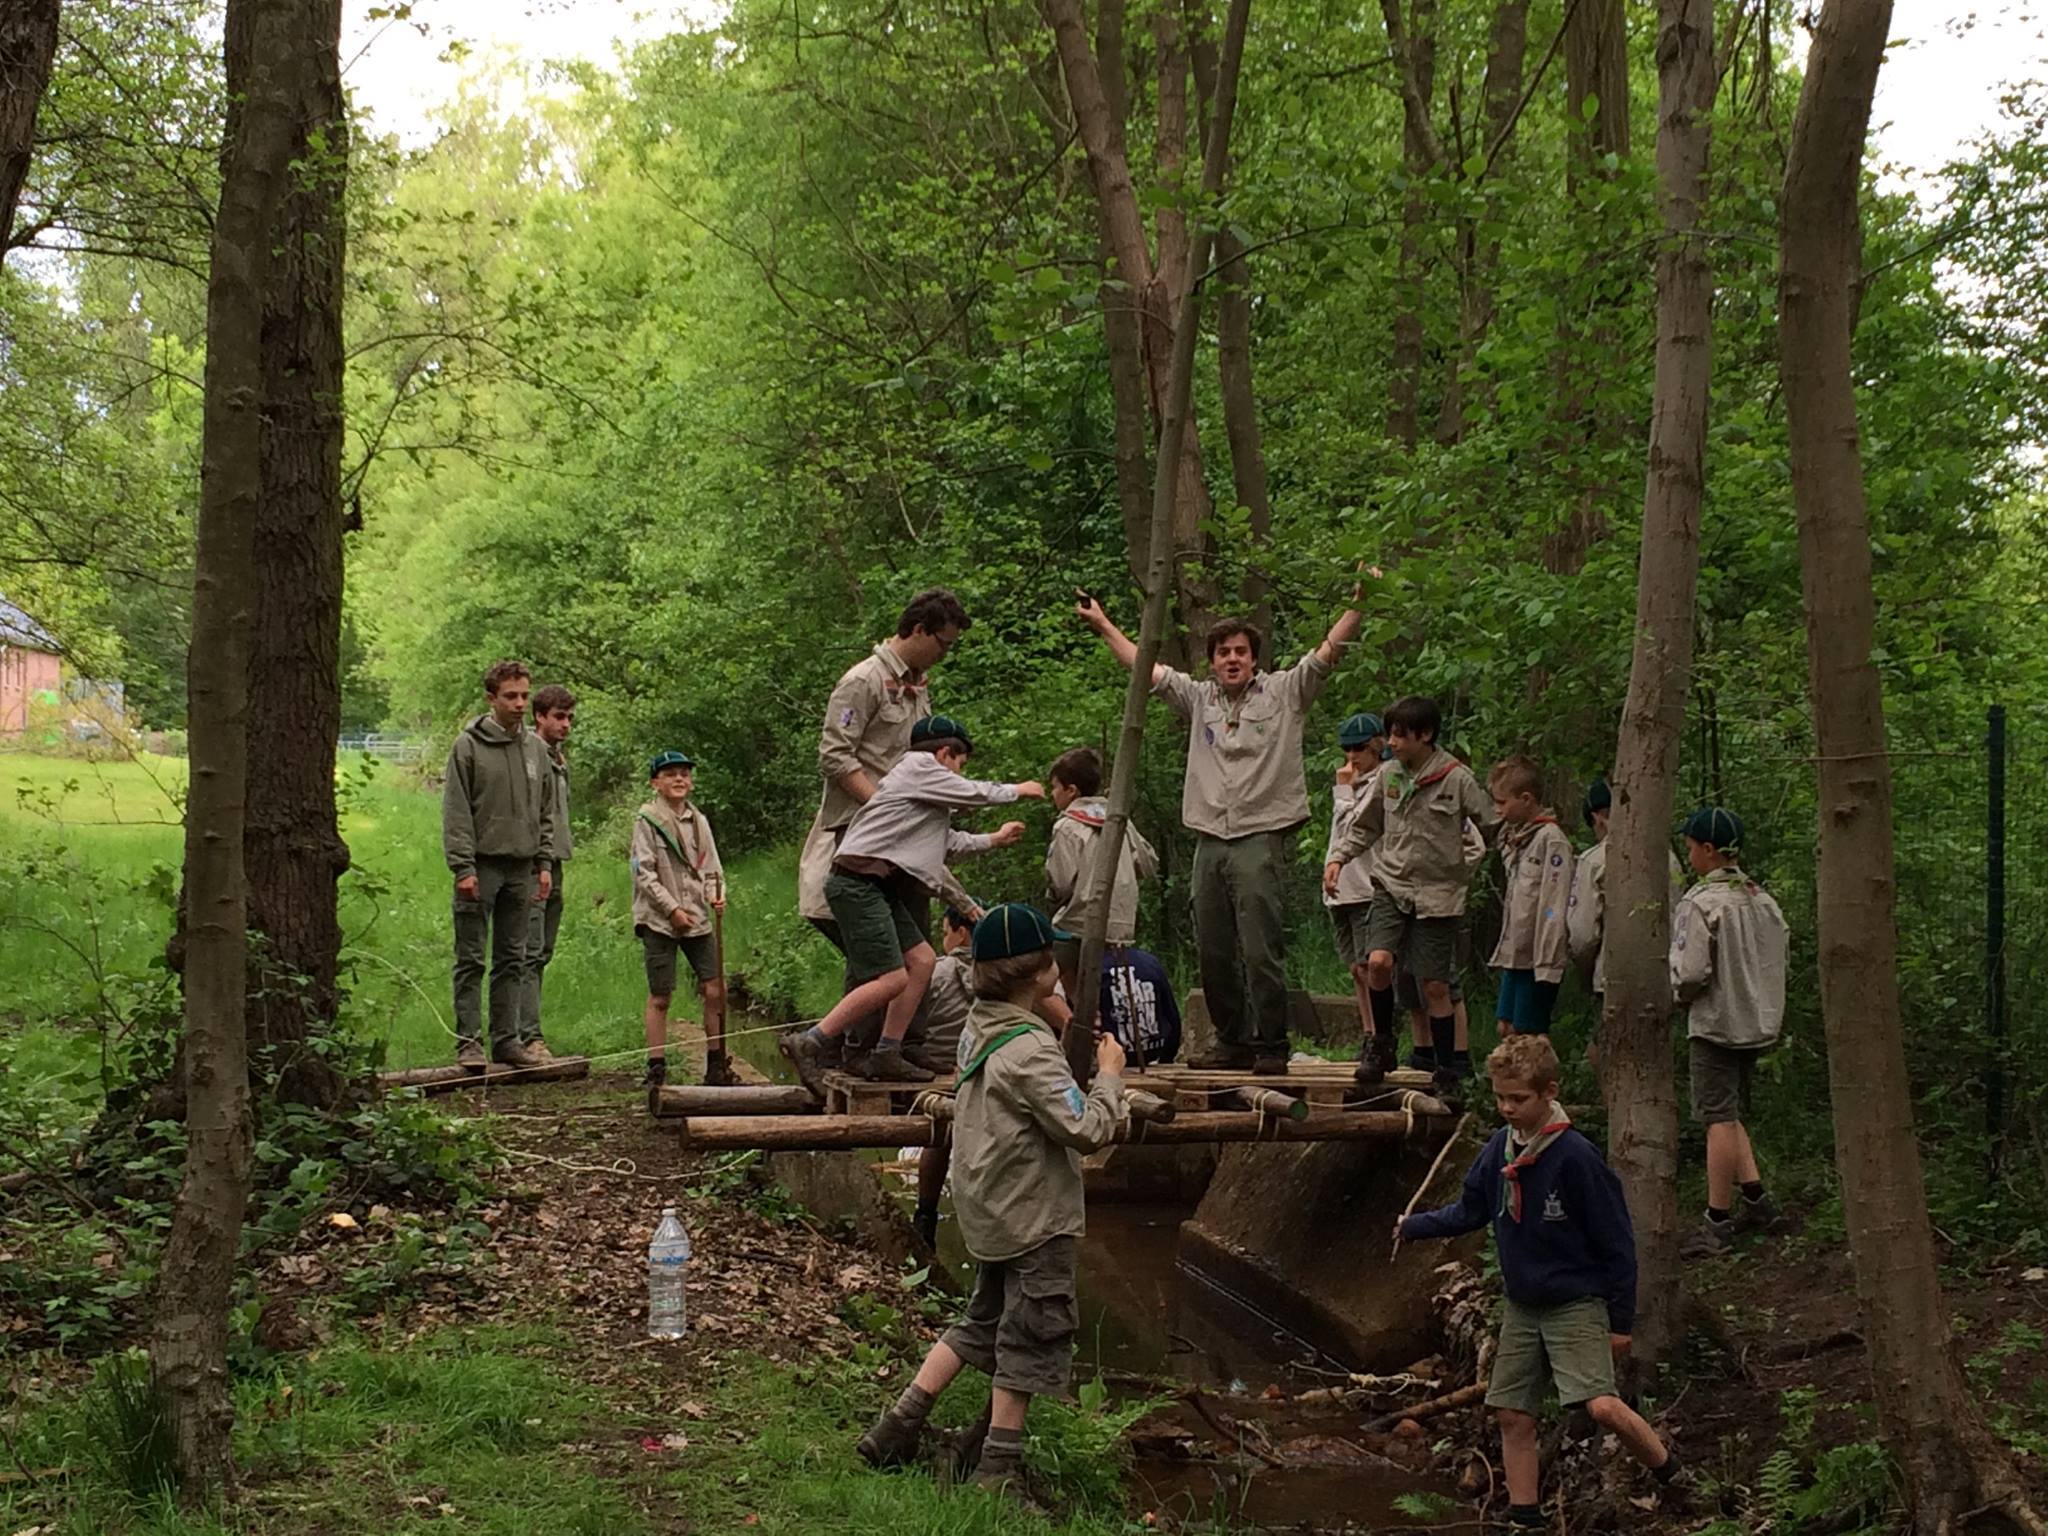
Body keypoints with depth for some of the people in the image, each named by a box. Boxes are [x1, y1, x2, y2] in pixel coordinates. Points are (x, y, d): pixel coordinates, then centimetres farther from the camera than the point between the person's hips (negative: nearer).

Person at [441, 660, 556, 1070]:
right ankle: (469, 1041, 1)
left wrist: (545, 863, 8)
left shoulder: (535, 748, 11)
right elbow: (455, 812, -8)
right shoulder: (468, 745, -5)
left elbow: (545, 812, 16)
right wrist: (463, 867, -15)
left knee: (512, 959, 9)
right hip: (481, 864, -5)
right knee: (471, 959, -2)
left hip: (521, 867, 5)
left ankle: (506, 1040, 14)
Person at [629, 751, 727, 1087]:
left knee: (715, 990, -1)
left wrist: (716, 894, -6)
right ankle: (657, 1067, 6)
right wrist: (672, 909, -15)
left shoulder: (699, 821, 12)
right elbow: (644, 873, -8)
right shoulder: (647, 820, -3)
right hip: (659, 920, -4)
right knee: (660, 996, -1)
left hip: (697, 918, 4)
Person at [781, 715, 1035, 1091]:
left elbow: (949, 841, 36)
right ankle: (808, 1044, -15)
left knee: (921, 959, 10)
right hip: (858, 883, -11)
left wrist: (993, 840, 45)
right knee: (891, 979, -15)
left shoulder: (923, 787, 28)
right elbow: (975, 794, 3)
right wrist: (1018, 791, 20)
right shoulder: (919, 767, -1)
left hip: (875, 887, 11)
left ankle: (885, 1056, 10)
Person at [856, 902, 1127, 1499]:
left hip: (991, 1213, 9)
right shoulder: (1029, 1051, -23)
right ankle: (999, 1468, 11)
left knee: (982, 1325, 20)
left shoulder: (981, 1029, 7)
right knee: (1029, 1340, 3)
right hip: (1034, 1221, -9)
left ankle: (896, 1428, 18)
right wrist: (1109, 1074, -10)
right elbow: (1087, 1130, -24)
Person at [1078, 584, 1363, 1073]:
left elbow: (1327, 652, -3)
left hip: (1263, 838, -5)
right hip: (1210, 842, 5)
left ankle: (1272, 1047, -4)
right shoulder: (1198, 699, 17)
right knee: (1213, 953, 7)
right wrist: (1102, 625, 21)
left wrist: (1356, 606, -14)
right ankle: (1233, 1043, 18)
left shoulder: (1285, 692, 6)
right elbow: (1145, 667, 20)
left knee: (1261, 951, -10)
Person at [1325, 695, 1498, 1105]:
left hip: (1437, 892, -3)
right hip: (1392, 886, 3)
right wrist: (1338, 858, 4)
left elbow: (1494, 827, 0)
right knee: (1378, 963, -18)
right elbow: (1364, 826, 17)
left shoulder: (1457, 779, -8)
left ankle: (1446, 1073, 12)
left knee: (1435, 986, -1)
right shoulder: (1388, 775, 5)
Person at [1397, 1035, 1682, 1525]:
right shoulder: (1498, 1150, -1)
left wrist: (1621, 1320, -11)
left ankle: (1671, 1475, 2)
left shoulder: (1576, 1157, -19)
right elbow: (1470, 1211, 14)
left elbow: (1616, 1240, -13)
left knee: (1602, 1405, -21)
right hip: (1522, 1306, 7)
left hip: (1577, 1304, -6)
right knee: (1513, 1416, 6)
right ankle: (1524, 1519, 16)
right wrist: (1416, 1226, 1)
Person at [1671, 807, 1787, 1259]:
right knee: (1730, 1115, 19)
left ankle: (1717, 1222, -1)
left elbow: (1690, 972, -19)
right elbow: (1777, 962, 12)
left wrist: (1674, 992, 1)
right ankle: (1756, 1200, 16)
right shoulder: (1762, 899, 7)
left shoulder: (1702, 904, -16)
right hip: (1757, 1022, 8)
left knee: (1719, 1119, -4)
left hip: (1716, 1023, -8)